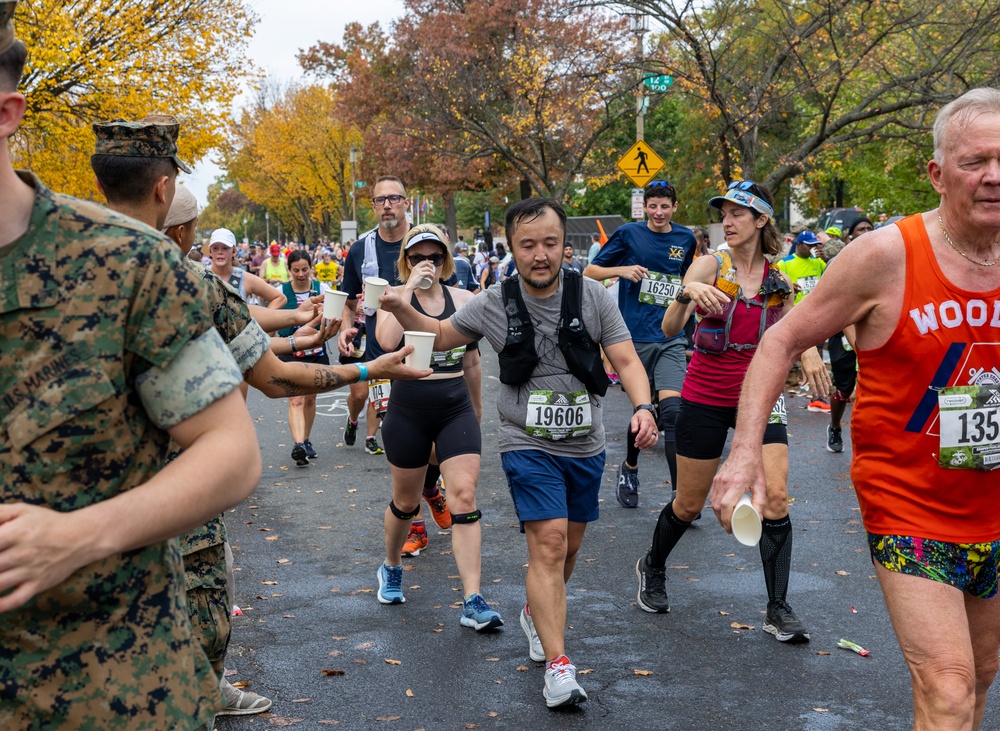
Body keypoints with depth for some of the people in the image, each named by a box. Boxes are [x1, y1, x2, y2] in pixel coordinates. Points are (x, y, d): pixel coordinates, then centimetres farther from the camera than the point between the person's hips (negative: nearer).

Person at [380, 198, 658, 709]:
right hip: (528, 445, -2)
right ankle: (558, 666, -13)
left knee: (568, 547, 16)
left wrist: (642, 406, -24)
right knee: (549, 543, -16)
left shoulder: (592, 296, -5)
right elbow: (439, 335, 10)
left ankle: (537, 614, 45)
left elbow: (626, 360, -6)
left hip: (585, 445, 3)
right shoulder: (494, 305, -4)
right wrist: (401, 309, -8)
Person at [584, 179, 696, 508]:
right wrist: (621, 270, -15)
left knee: (672, 409, -13)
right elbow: (589, 272, 1)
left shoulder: (685, 239, 8)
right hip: (635, 338, -1)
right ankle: (629, 469, 36)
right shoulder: (628, 234, -1)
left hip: (671, 339, 2)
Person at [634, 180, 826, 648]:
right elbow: (670, 329, -21)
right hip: (705, 399, -2)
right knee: (689, 505, 8)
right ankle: (652, 568, 36)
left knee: (775, 498, -11)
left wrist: (807, 351, -4)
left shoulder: (780, 282, 1)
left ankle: (778, 610, 0)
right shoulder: (710, 266, -9)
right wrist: (686, 294, -42)